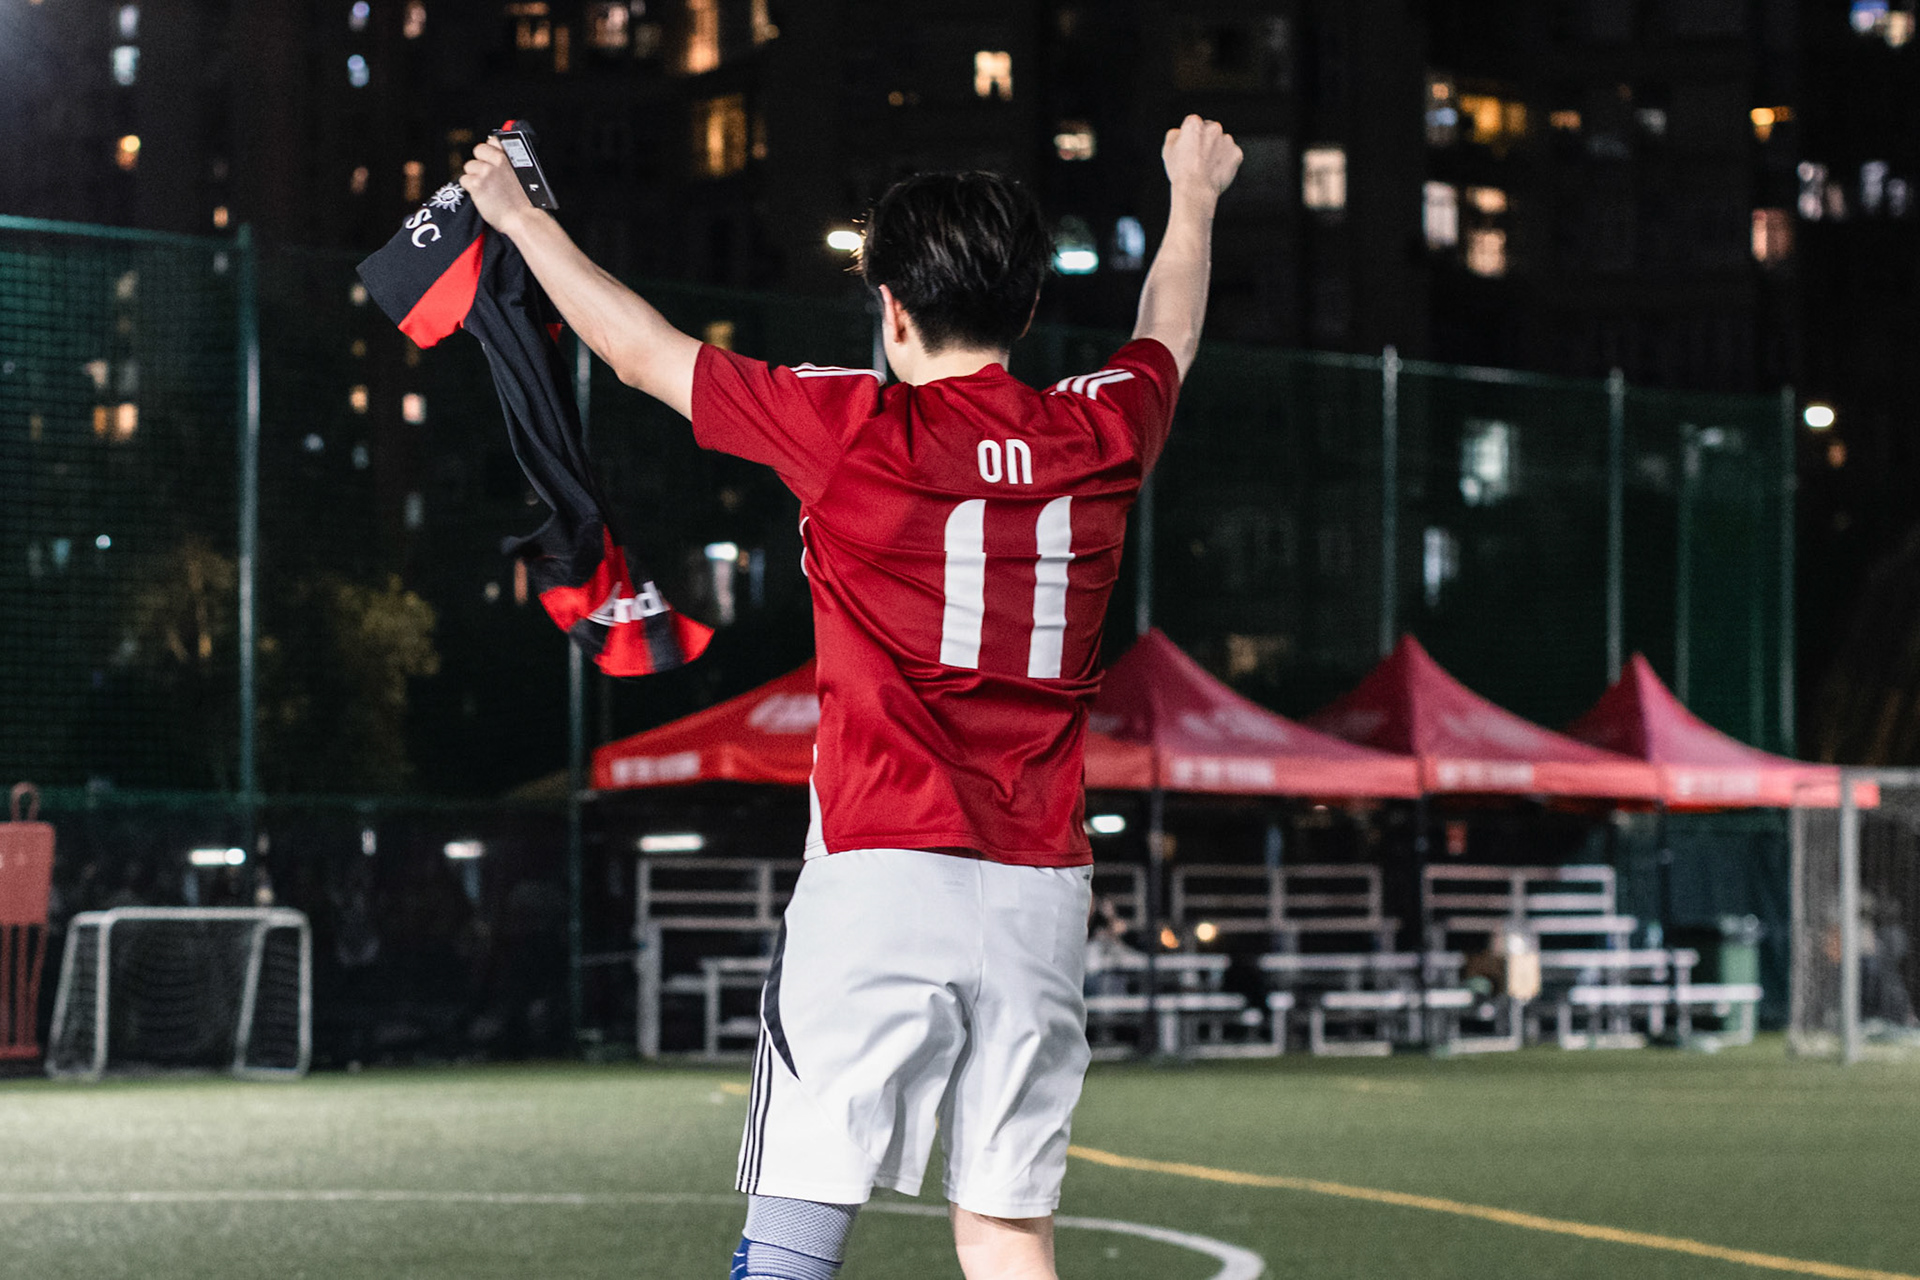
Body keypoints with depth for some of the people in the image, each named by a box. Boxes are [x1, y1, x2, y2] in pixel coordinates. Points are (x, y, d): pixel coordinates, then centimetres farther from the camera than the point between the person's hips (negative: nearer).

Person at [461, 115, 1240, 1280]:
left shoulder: (856, 431, -5)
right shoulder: (1100, 436, 6)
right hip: (1042, 890, 4)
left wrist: (522, 218, 23)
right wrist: (1195, 194, 51)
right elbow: (1171, 334, 31)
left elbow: (641, 349, 7)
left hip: (879, 880, -4)